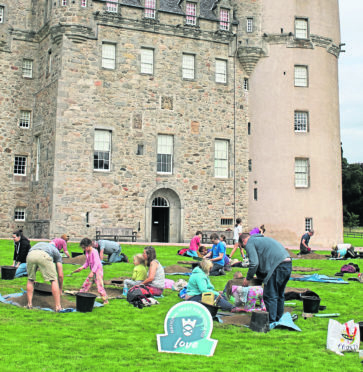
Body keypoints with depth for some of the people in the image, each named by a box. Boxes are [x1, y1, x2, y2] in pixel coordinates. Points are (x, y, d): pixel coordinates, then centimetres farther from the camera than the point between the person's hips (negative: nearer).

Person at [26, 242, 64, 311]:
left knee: (30, 280, 24)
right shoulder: (56, 252, 35)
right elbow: (60, 275, 29)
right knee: (54, 280, 10)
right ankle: (58, 307, 7)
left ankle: (29, 304, 20)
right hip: (44, 256, -3)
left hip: (30, 255, 3)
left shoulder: (39, 244, 46)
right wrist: (60, 289, 43)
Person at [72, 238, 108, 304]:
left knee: (99, 285, -10)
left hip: (98, 270, -9)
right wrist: (81, 268, -1)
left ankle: (105, 300, -3)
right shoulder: (87, 252, 6)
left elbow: (96, 263, -23)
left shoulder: (94, 252, -19)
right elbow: (87, 263, 14)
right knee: (86, 283, 11)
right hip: (92, 271, 9)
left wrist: (92, 272, -29)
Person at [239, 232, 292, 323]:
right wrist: (259, 275, 32)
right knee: (279, 295, 20)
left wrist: (248, 278, 3)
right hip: (288, 264, 9)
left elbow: (254, 263, -8)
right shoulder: (261, 239, 31)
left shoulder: (249, 243, 4)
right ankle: (278, 319, 30)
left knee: (270, 296, -1)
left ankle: (271, 322, 3)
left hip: (278, 266, -9)